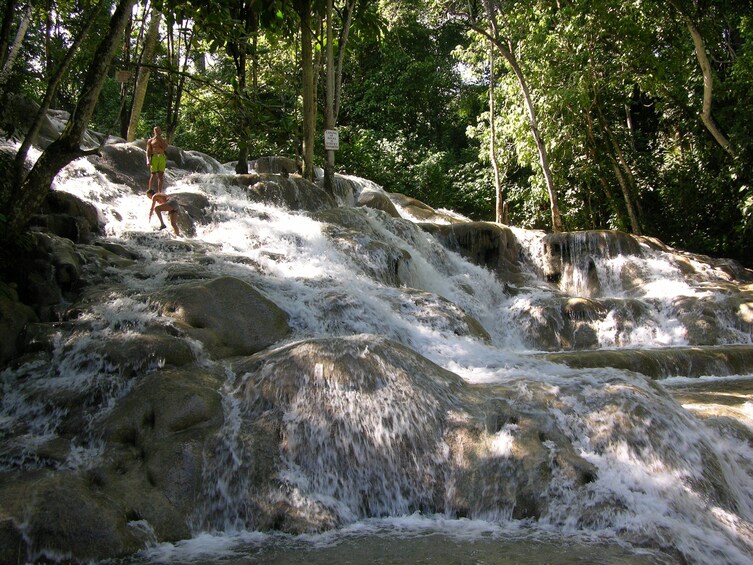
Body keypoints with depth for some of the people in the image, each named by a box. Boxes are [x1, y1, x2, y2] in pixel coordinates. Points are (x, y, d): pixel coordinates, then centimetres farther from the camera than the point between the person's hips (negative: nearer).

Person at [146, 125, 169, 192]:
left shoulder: (164, 140, 18)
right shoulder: (150, 140, 11)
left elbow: (165, 148, 0)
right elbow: (148, 151, 3)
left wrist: (159, 139, 0)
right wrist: (148, 160, -10)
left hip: (162, 157, 2)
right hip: (154, 157, -2)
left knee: (161, 175, -1)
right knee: (153, 175, -7)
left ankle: (159, 192, 1)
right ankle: (150, 190, -2)